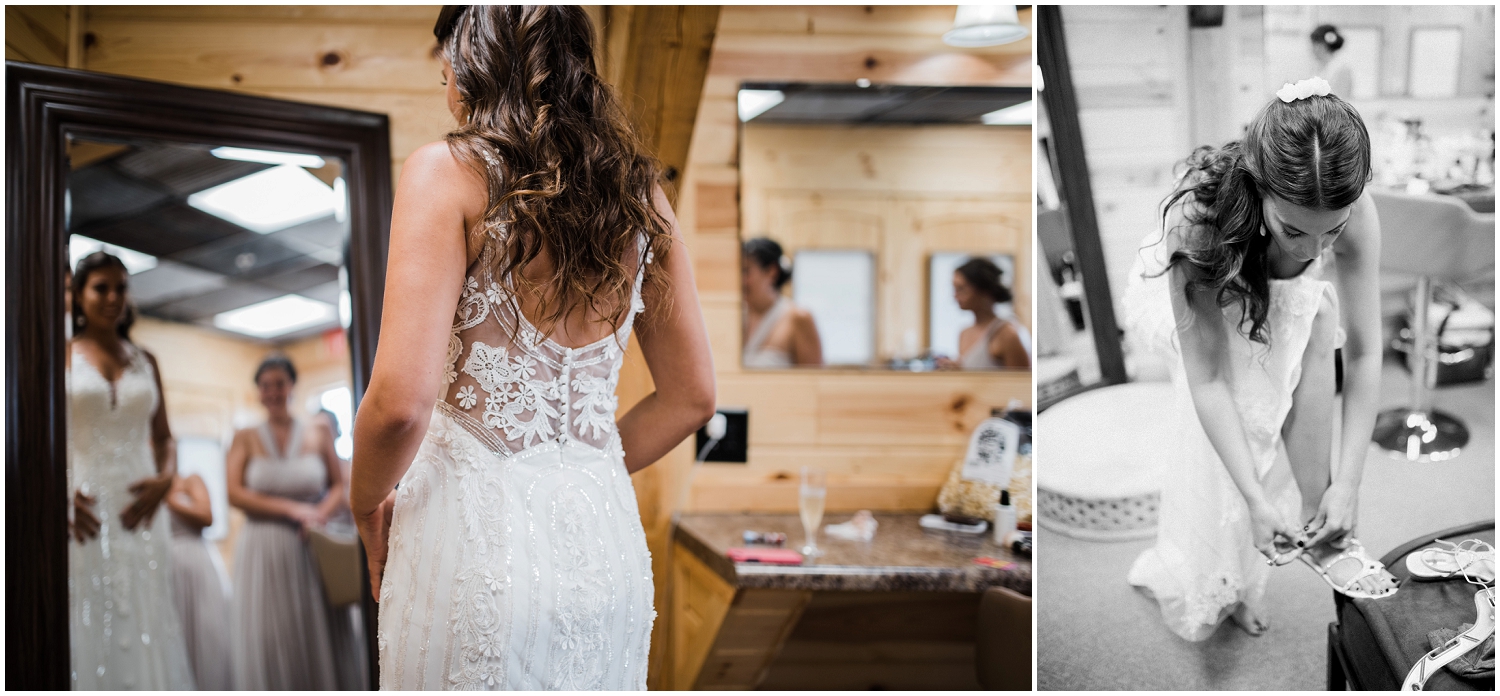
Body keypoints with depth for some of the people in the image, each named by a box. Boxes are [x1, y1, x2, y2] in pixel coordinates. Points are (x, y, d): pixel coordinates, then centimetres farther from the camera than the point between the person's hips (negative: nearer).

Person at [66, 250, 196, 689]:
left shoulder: (145, 362, 15)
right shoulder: (62, 356, 4)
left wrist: (165, 479, -4)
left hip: (137, 513, 3)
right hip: (83, 512, -3)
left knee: (144, 629, 2)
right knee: (85, 628, -6)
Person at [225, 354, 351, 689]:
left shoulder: (318, 434, 8)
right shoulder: (245, 439, 6)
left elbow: (338, 484, 10)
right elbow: (235, 494, -4)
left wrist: (321, 515, -10)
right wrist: (290, 509, -12)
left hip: (309, 548, 1)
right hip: (262, 551, -1)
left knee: (314, 637, 0)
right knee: (268, 642, -2)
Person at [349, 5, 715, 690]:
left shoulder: (449, 172, -9)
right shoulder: (637, 190, 7)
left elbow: (400, 401, -17)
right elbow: (691, 396, 13)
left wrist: (368, 507, 1)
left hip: (479, 528, -5)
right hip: (609, 534, 5)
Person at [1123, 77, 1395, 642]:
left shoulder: (1354, 213, -33)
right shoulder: (1199, 217, -42)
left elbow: (1363, 354, -27)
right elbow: (1208, 380, -39)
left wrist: (1347, 482, -33)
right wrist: (1256, 499, -41)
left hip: (1277, 309, 3)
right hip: (1182, 298, -2)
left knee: (1315, 320, -28)